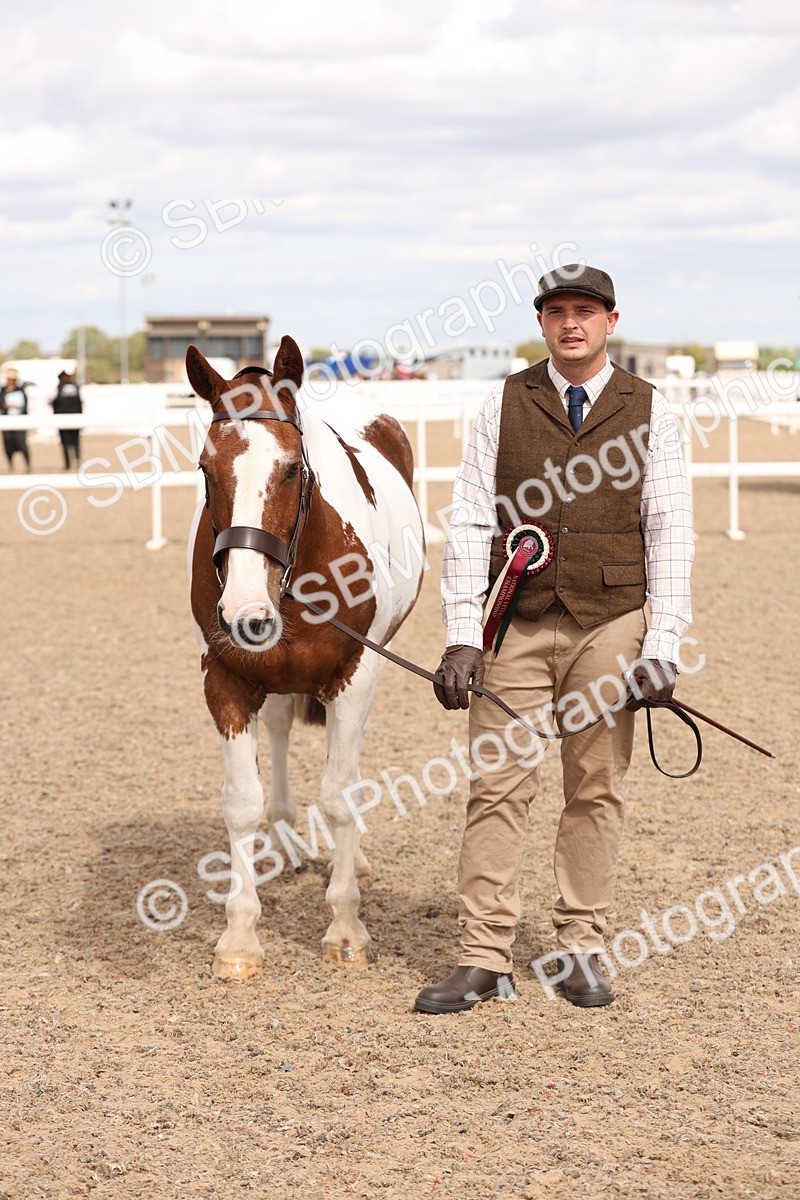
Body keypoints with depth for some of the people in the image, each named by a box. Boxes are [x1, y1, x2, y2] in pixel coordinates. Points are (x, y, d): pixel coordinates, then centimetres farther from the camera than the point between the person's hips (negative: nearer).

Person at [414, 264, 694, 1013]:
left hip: (609, 625, 0)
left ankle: (580, 949, 17)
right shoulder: (505, 404, 4)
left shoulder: (648, 412, 3)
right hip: (519, 624, 0)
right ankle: (484, 961, 3)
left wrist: (662, 646, -6)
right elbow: (469, 523, 2)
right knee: (497, 788, -2)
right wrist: (462, 635, -6)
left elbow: (670, 534, 1)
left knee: (596, 790, 5)